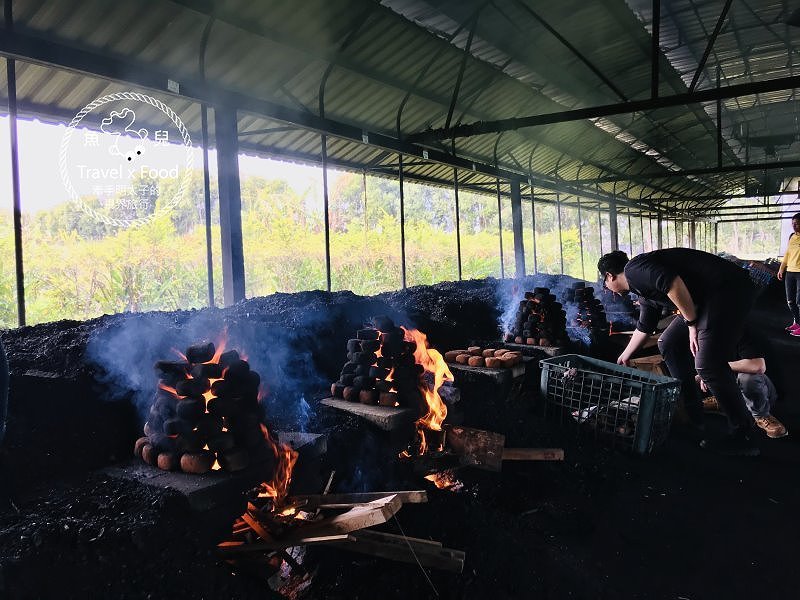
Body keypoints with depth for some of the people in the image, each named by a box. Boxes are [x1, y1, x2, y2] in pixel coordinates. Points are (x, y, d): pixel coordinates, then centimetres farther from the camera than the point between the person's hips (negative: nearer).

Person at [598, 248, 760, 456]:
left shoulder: (633, 269, -9)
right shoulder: (645, 293, 22)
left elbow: (673, 283, -25)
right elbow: (644, 328, 35)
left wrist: (692, 324, -14)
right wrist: (624, 357, 48)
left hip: (729, 289, -10)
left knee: (708, 364, -15)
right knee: (669, 344, 14)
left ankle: (743, 436, -2)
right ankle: (693, 420, 20)